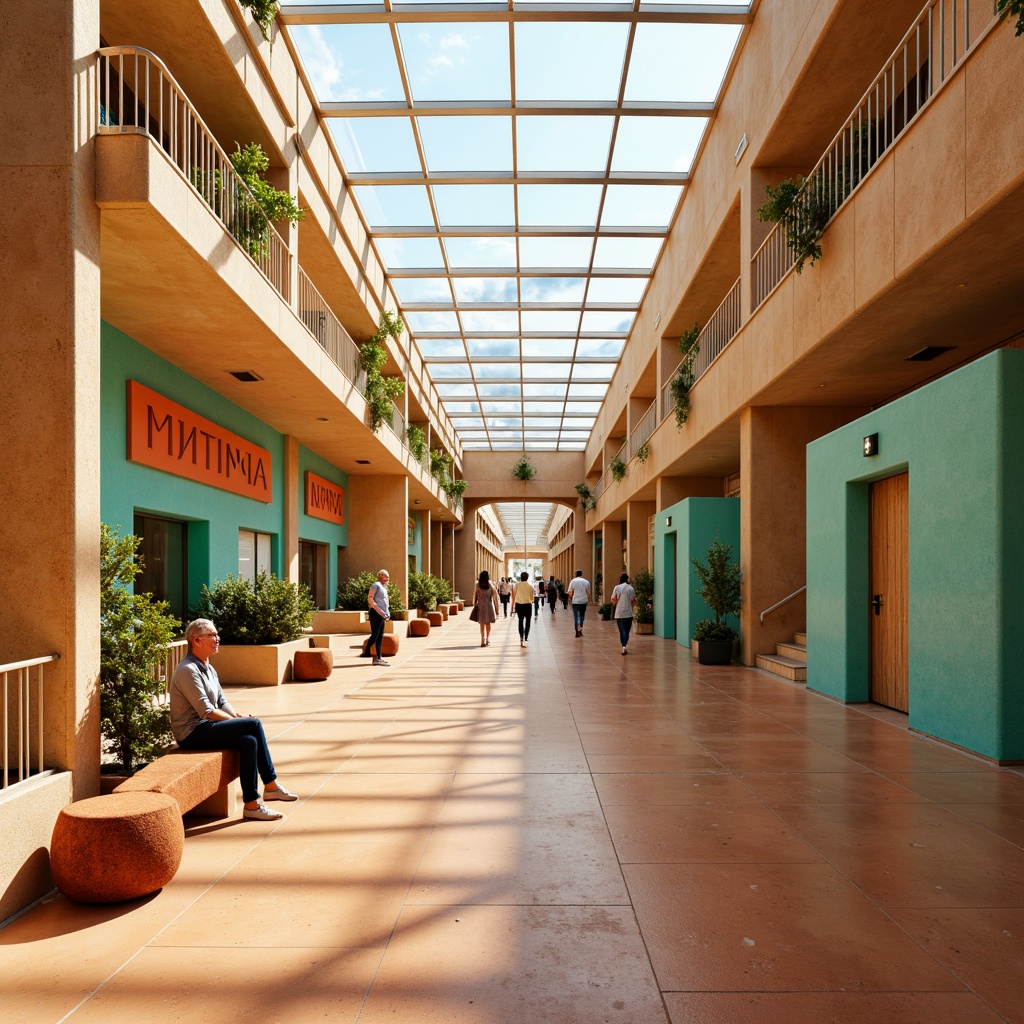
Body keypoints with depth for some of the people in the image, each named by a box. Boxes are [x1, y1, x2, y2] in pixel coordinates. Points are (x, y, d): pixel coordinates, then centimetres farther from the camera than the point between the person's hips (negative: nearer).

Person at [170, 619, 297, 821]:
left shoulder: (209, 668, 14)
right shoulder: (188, 670, -17)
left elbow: (222, 702, 13)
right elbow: (207, 711, -21)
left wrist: (239, 717, -5)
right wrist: (238, 721, -15)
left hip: (204, 728, 9)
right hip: (192, 733, -9)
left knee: (249, 741, -12)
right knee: (254, 724, -21)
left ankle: (252, 804, -7)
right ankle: (271, 785, -12)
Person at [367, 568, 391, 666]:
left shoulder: (384, 587, 22)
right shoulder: (376, 585, -6)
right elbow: (370, 598, -17)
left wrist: (387, 613, 14)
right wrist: (379, 610, -22)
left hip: (382, 615, 9)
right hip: (376, 614, -9)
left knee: (380, 637, 9)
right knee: (374, 635, -10)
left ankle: (379, 657, 11)